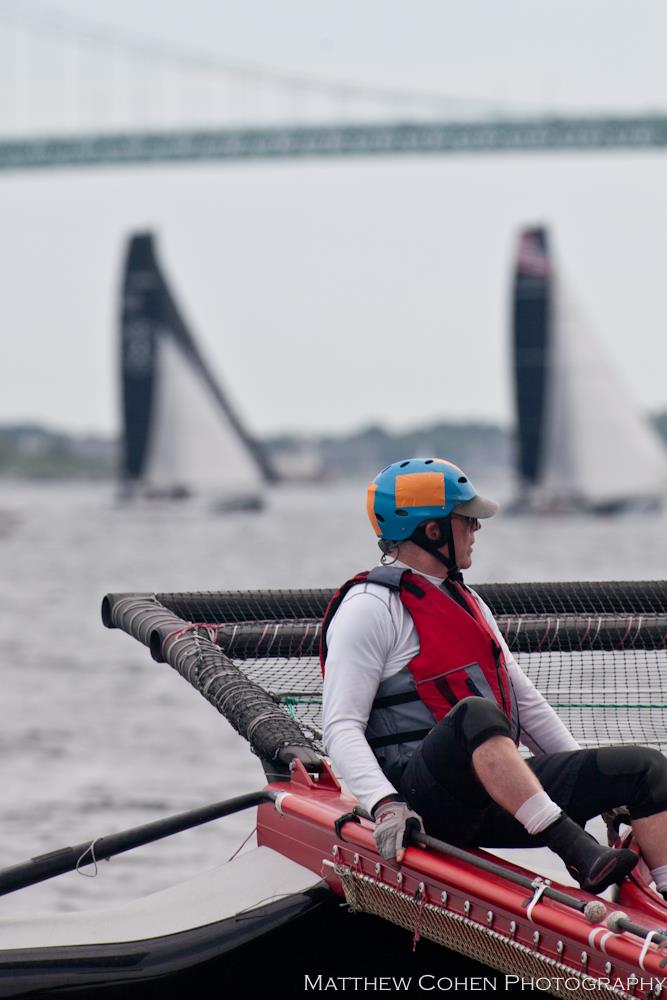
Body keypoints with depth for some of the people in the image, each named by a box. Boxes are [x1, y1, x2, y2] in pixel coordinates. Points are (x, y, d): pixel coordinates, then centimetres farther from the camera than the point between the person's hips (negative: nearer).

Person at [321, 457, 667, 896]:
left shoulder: (466, 601, 23)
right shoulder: (369, 607, -4)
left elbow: (526, 703, 28)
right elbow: (341, 727, -13)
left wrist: (594, 786, 23)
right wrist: (385, 805, -29)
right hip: (423, 798, -8)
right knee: (475, 714, -39)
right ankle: (579, 851, -43)